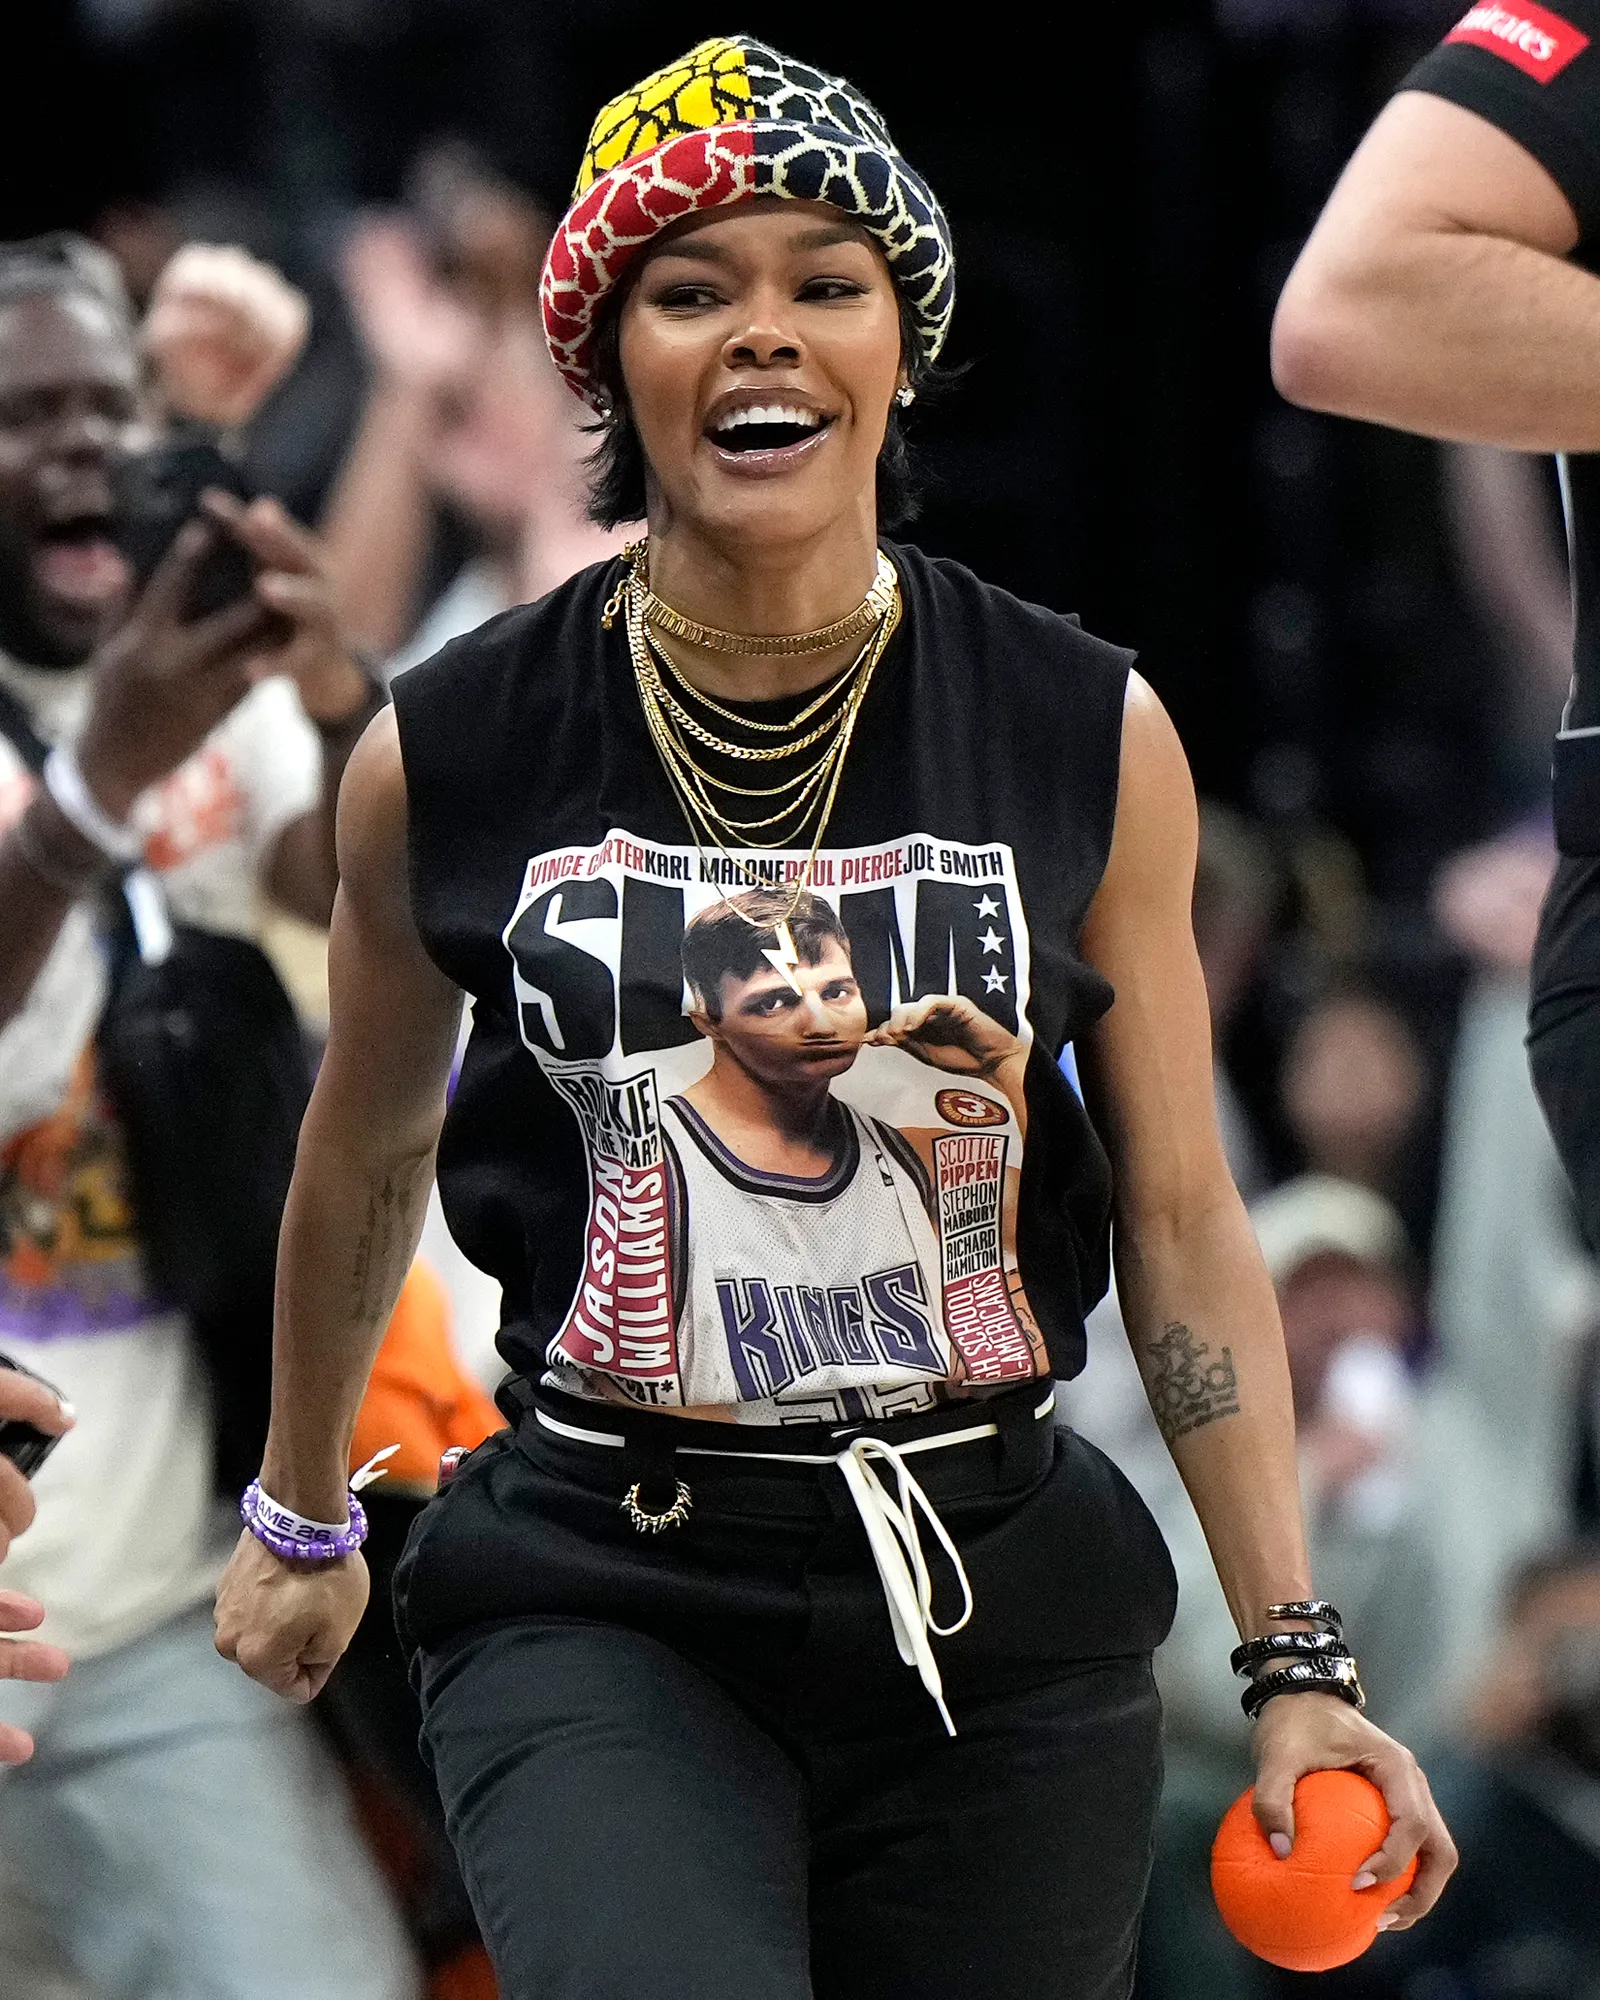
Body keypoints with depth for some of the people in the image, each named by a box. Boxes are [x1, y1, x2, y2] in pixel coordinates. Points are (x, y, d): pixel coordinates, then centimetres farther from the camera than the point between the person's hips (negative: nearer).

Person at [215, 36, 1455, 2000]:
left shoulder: (1089, 739, -1)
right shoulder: (447, 761, -3)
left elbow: (1181, 1223, 3)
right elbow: (370, 1155, 15)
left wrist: (1295, 1665, -1)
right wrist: (300, 1521, 27)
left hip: (998, 1616, 2)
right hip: (603, 1608, -2)